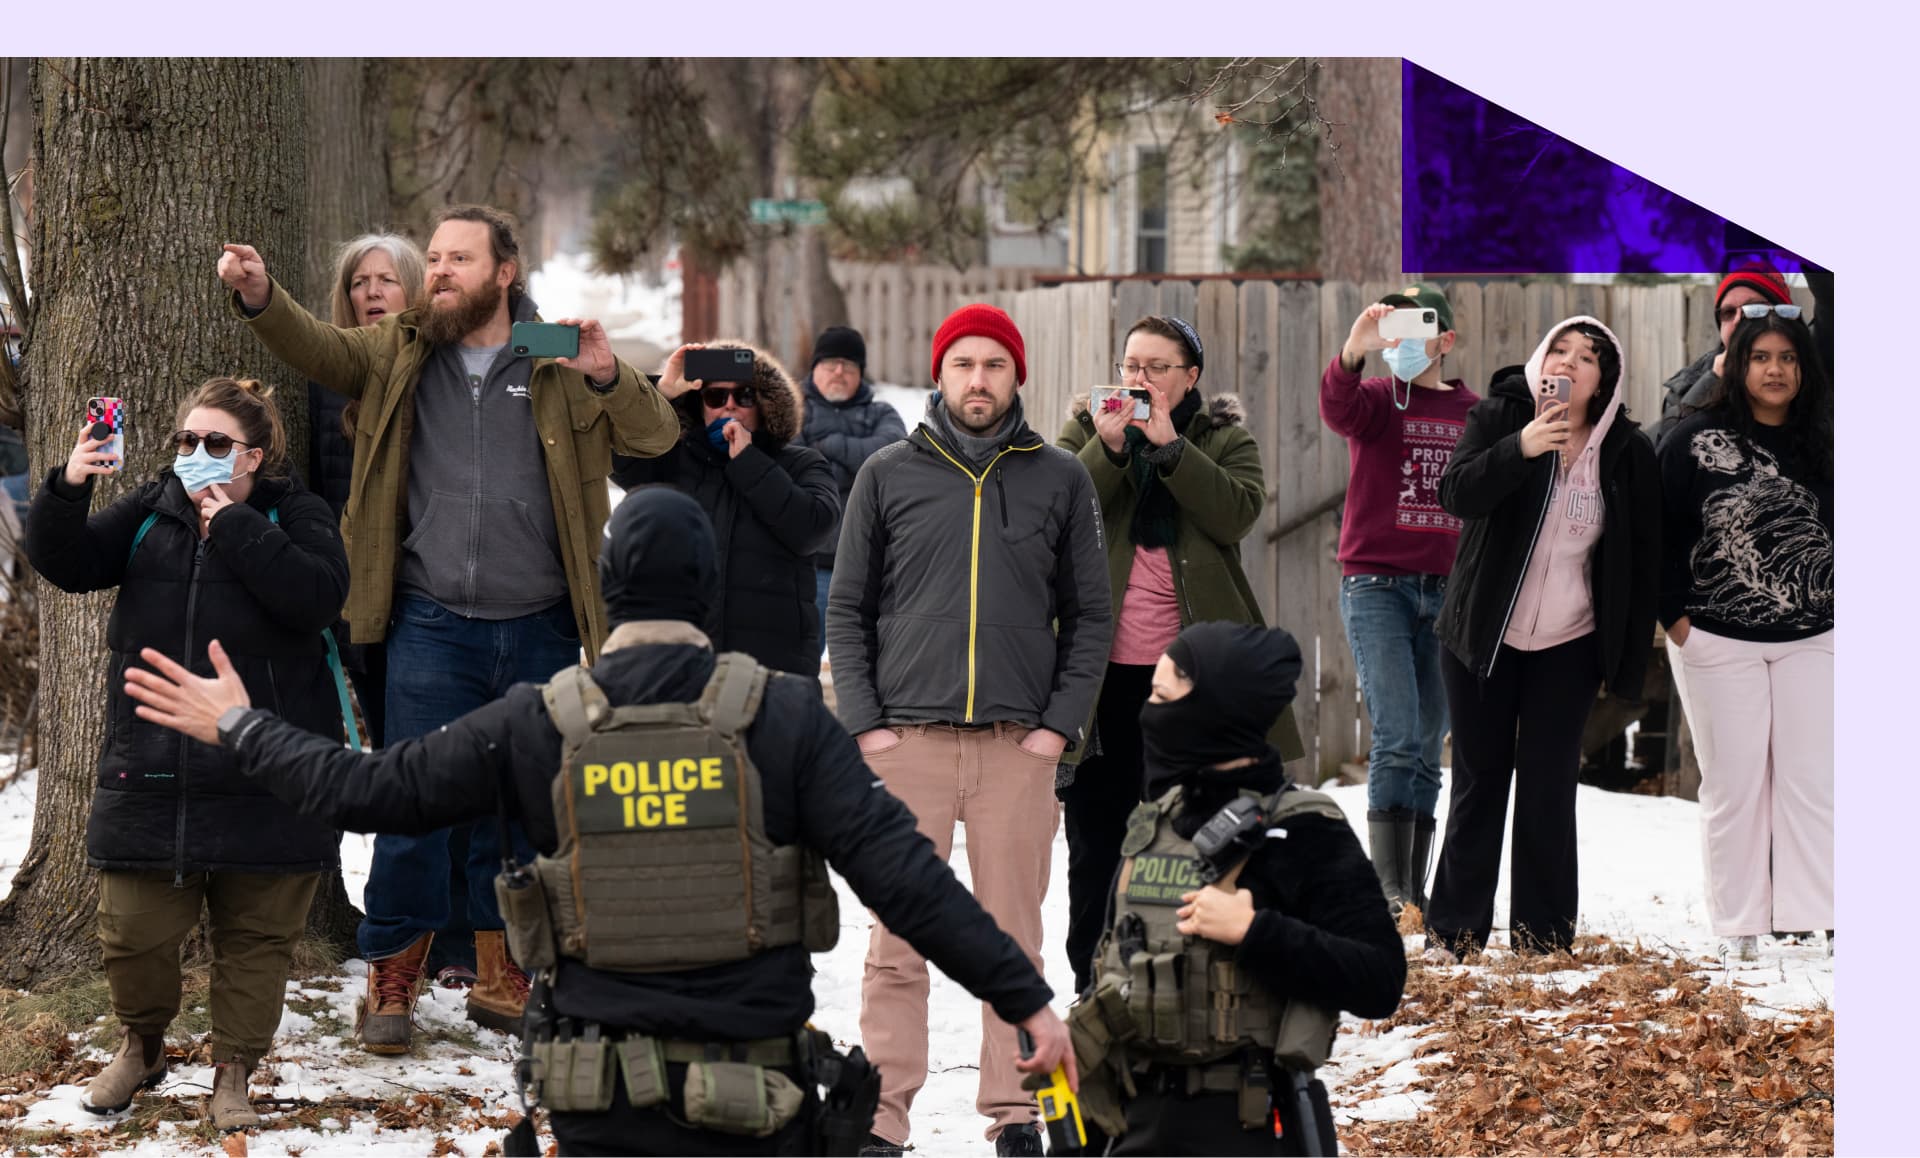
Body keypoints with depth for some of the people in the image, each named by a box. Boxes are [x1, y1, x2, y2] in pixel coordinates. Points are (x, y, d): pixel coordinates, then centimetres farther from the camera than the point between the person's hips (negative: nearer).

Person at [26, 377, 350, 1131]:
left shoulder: (295, 516, -1)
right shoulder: (150, 513, 7)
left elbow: (320, 595, -20)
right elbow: (67, 565, -4)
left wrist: (235, 527, -19)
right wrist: (67, 491, -22)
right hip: (151, 773, 3)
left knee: (256, 934, 6)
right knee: (133, 929, 6)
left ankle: (233, 1072, 19)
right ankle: (142, 1046, 31)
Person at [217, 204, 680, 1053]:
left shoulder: (558, 366, 4)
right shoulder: (399, 355, 7)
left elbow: (657, 436, -1)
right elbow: (318, 350, -8)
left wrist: (606, 376, -21)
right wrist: (260, 298, -28)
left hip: (540, 631, 1)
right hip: (432, 626, -1)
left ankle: (502, 978, 24)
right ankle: (391, 981, 9)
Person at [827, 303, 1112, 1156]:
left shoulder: (1061, 480, 9)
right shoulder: (888, 476, 8)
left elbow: (1089, 616, 10)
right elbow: (848, 610, 10)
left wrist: (1060, 724, -1)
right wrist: (865, 724, -1)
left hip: (1020, 743, 0)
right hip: (906, 739, 0)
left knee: (1014, 940, 2)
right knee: (898, 942, -2)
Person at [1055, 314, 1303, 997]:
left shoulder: (1224, 438, 7)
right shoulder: (1085, 430, 9)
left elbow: (1239, 513, -13)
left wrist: (1168, 446, -17)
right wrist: (1109, 449, -20)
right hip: (1105, 667, 1)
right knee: (1096, 836, 5)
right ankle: (1093, 986, 13)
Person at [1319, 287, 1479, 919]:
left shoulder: (1474, 412, 11)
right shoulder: (1376, 400, 1)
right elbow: (1337, 408, -22)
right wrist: (1353, 352, -42)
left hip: (1447, 594, 4)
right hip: (1377, 586, -4)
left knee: (1427, 749, 8)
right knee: (1398, 738, -14)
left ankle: (1414, 892, 13)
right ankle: (1390, 889, -14)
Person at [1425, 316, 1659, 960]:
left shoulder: (1628, 452, -2)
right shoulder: (1498, 419, -4)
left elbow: (1642, 562, 2)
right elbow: (1456, 495, -18)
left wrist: (1628, 661, 0)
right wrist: (1521, 448, -32)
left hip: (1569, 647, 0)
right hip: (1483, 640, 0)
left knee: (1548, 788, -2)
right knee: (1478, 781, 5)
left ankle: (1543, 938, 6)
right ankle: (1454, 931, 12)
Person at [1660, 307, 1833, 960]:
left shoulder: (1823, 446, 4)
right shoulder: (1696, 441, -2)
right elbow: (1663, 532, -1)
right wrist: (1675, 614, -5)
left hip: (1812, 642, 2)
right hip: (1719, 641, -2)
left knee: (1812, 782, 2)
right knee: (1734, 784, 3)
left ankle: (1818, 918, 7)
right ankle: (1740, 929, 9)